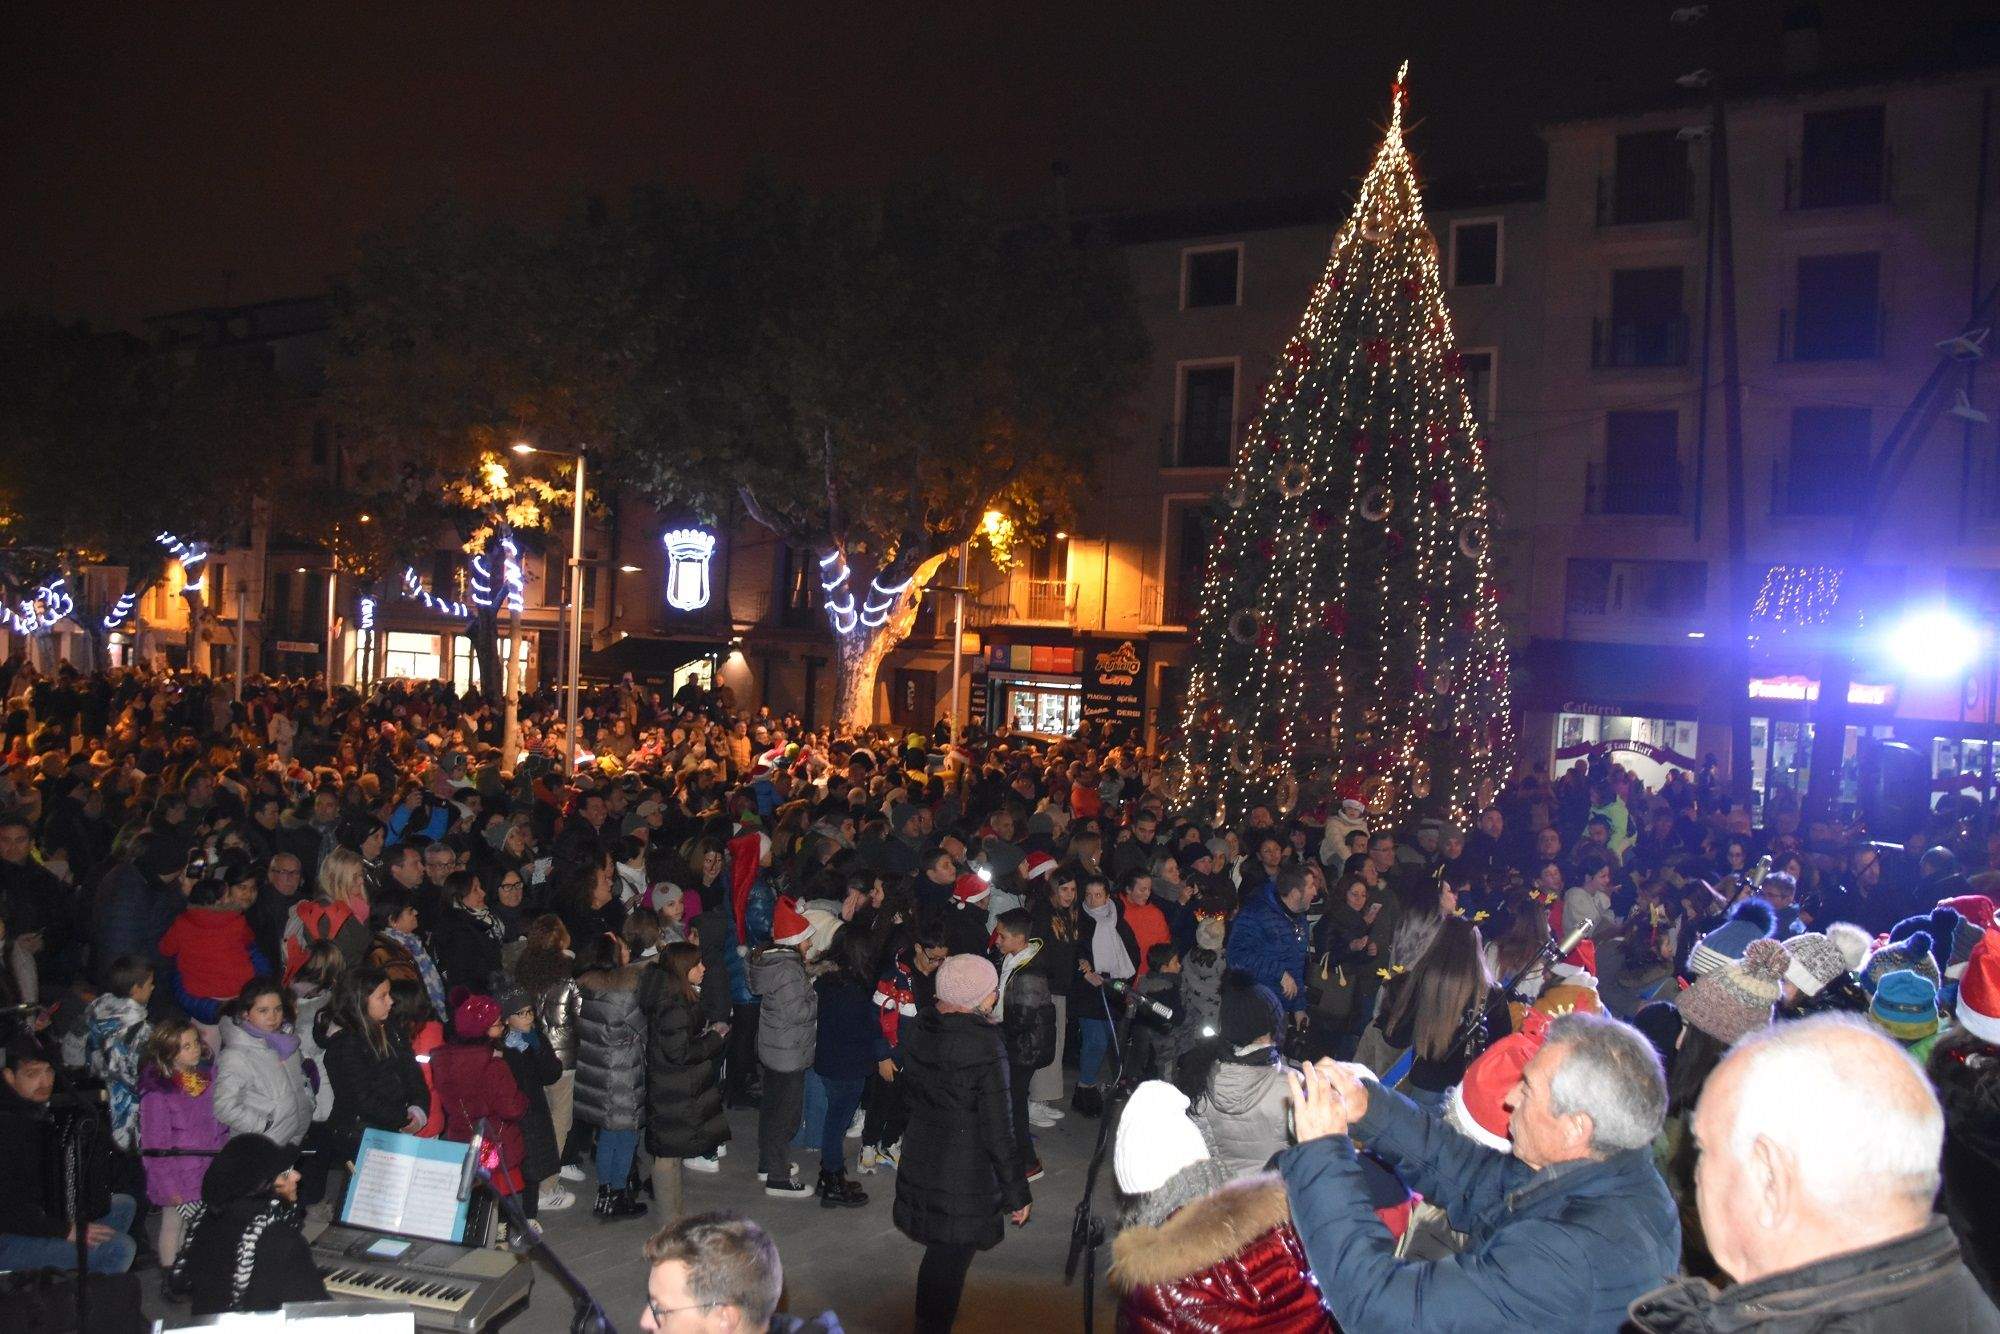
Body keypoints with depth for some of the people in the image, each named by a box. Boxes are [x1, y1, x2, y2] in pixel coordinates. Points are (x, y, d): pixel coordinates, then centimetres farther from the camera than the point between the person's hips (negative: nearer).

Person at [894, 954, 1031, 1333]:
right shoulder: (984, 1044, -24)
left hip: (919, 1164, 7)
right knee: (950, 1263, 7)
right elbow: (997, 1127, -20)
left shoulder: (917, 1028, -2)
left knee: (938, 1254, 22)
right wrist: (1016, 1191, -11)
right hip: (966, 1175, -7)